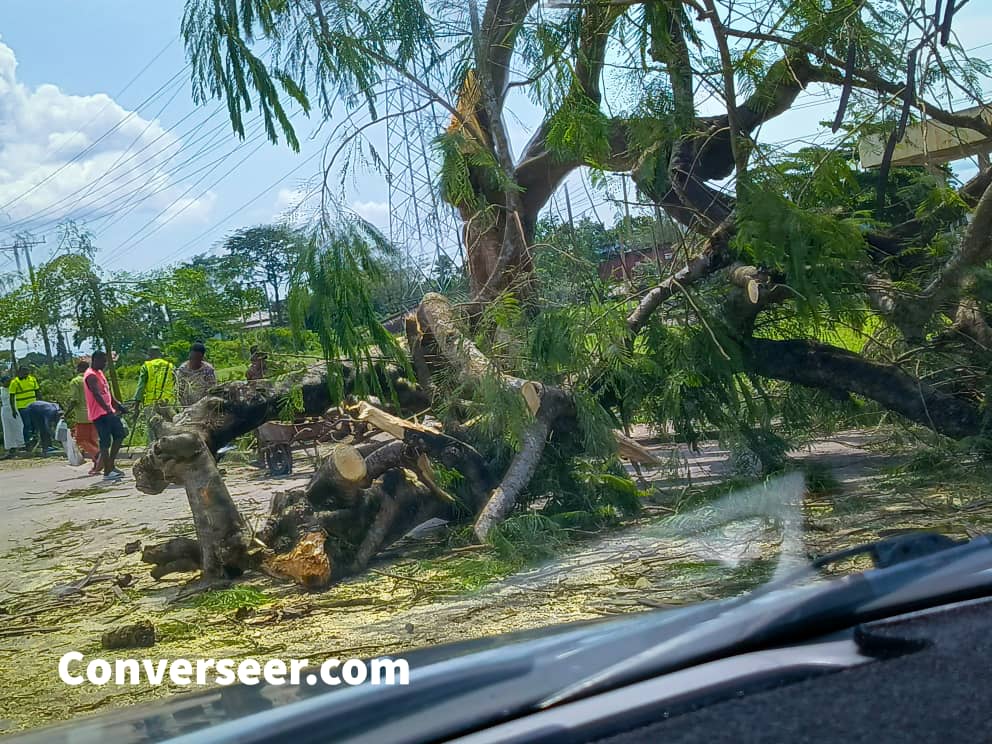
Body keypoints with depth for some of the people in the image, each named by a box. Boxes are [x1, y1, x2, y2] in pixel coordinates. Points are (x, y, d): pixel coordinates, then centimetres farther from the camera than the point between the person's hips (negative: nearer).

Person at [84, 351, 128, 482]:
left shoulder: (100, 373, 17)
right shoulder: (91, 376, -15)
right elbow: (97, 396, -26)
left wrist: (119, 405, 19)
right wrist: (109, 411, -33)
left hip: (108, 412, 10)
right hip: (99, 414, -10)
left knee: (119, 434, 11)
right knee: (106, 442, -7)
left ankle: (111, 465, 16)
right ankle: (107, 472, -2)